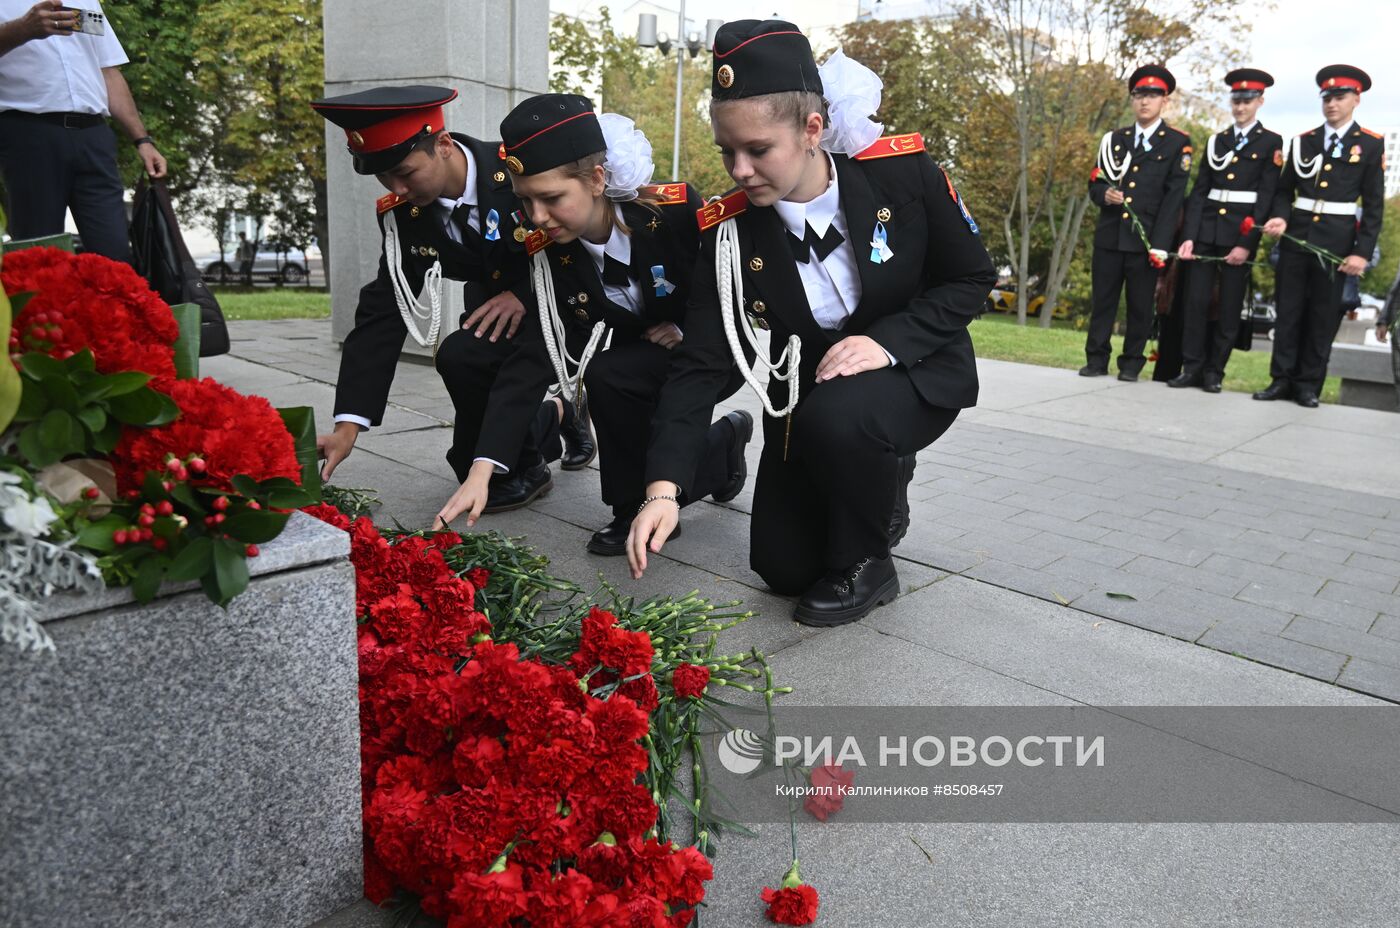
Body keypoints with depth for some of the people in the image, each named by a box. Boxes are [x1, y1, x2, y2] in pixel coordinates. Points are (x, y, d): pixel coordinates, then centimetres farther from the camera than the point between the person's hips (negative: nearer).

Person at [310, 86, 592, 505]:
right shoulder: (402, 213, -11)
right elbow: (382, 314, -13)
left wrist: (525, 293, -26)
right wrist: (347, 428, -20)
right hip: (497, 309, 6)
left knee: (461, 356, -30)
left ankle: (519, 468, -6)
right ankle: (552, 418, 30)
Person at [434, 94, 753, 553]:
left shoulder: (677, 209, -27)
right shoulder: (549, 252, -17)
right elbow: (532, 360, -22)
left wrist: (690, 330, -21)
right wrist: (480, 471, -29)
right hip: (636, 368, 5)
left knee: (607, 377, -29)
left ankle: (637, 512, -7)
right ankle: (724, 442, 22)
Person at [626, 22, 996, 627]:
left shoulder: (902, 170, -20)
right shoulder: (730, 229, -17)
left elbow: (971, 280, -9)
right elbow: (700, 363, -18)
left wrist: (888, 342, -27)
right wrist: (663, 486, -28)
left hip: (919, 371, -2)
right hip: (806, 390, 3)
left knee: (838, 416, -37)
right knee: (783, 568, 0)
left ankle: (866, 563, -8)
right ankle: (878, 496, 30)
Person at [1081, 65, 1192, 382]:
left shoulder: (1178, 143, 3)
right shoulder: (1114, 139, 15)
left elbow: (1174, 197, -4)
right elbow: (1095, 183, 15)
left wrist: (1160, 245, -13)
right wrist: (1104, 195, -11)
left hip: (1146, 237, -3)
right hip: (1109, 235, 3)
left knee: (1140, 305, 3)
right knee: (1102, 300, 5)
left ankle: (1131, 363, 12)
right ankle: (1096, 359, 12)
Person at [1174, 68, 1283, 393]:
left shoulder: (1271, 143, 2)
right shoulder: (1216, 141, 14)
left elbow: (1266, 197, -5)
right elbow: (1199, 192, 7)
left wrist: (1247, 243, -14)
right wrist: (1188, 236, -5)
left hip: (1240, 234, -3)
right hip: (1206, 230, 3)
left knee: (1229, 307, 2)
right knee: (1196, 301, -1)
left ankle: (1214, 371, 8)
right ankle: (1192, 367, 6)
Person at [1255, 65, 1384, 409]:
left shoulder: (1371, 144, 2)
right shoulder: (1303, 141, 10)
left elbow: (1374, 205, 0)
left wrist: (1362, 252, -8)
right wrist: (1281, 217, -10)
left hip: (1336, 241, -2)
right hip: (1296, 235, 2)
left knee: (1323, 315, 3)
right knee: (1288, 311, 3)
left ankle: (1308, 385, 9)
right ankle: (1282, 379, 10)